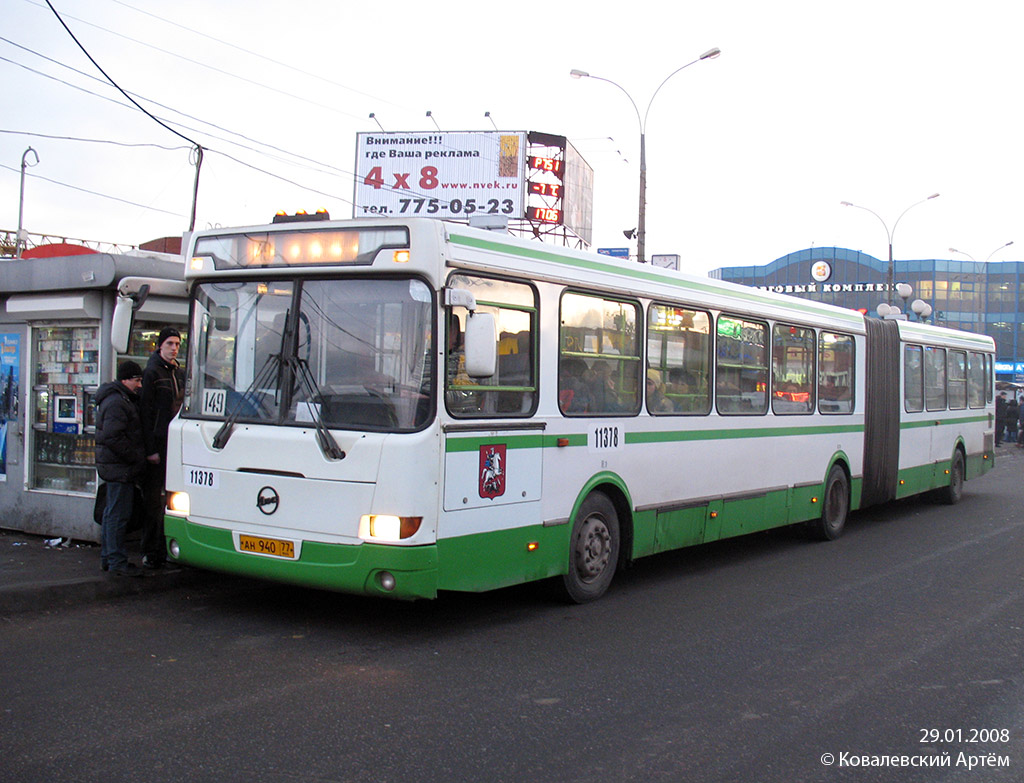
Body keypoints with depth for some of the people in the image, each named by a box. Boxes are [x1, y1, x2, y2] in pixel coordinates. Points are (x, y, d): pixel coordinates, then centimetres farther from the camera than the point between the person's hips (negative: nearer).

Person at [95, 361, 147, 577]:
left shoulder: (124, 400, 17)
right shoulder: (116, 403, -17)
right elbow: (113, 437, -24)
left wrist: (137, 457, 12)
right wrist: (135, 457, -19)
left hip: (116, 467, 11)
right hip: (119, 468, -11)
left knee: (112, 512, 16)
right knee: (119, 514, -7)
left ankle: (107, 558, 25)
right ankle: (116, 561, -4)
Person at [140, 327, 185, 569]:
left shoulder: (178, 373, 15)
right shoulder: (152, 372, -6)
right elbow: (146, 412, -10)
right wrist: (150, 449, -15)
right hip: (157, 444, -7)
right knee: (153, 498, -2)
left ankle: (165, 549, 15)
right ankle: (150, 553, 3)